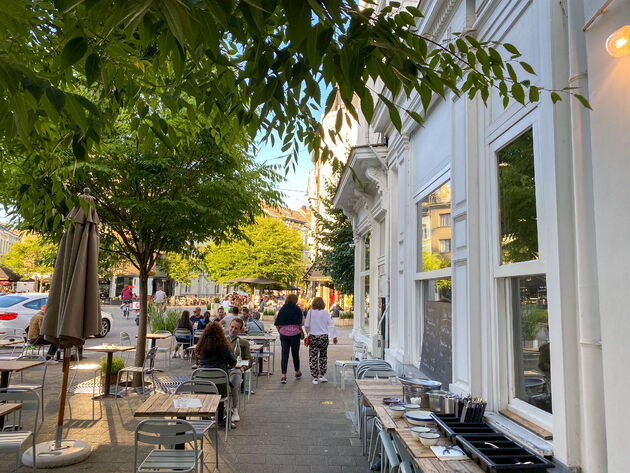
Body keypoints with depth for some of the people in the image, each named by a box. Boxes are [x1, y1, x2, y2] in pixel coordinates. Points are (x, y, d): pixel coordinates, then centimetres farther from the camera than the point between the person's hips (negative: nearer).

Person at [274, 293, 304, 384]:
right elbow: (301, 323, -6)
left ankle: (283, 375, -6)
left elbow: (277, 324, 2)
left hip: (283, 334, 2)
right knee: (295, 353, 13)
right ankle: (297, 373, 30)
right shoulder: (297, 310, -4)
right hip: (295, 333, -2)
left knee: (284, 354, 2)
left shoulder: (282, 310, 4)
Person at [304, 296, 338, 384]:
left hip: (313, 337, -1)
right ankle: (321, 375, 17)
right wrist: (334, 336, -2)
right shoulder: (325, 313, -2)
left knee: (313, 357, 6)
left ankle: (315, 378, 7)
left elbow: (306, 325, -3)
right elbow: (331, 325, -6)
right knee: (323, 356, 17)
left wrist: (308, 333, 15)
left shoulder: (310, 312, -3)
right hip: (323, 337, 1)